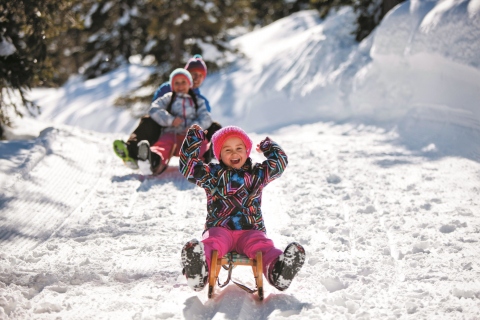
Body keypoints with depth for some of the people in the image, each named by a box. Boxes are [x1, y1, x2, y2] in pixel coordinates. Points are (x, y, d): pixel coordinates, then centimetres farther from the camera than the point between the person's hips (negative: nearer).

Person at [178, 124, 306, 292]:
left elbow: (280, 163, 24)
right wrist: (193, 141, 10)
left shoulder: (257, 173, 23)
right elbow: (187, 165, 12)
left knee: (263, 246, -32)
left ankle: (277, 271, -63)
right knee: (211, 243, -35)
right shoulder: (211, 174, 18)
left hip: (250, 230, 1)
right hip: (219, 229, -1)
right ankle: (198, 271, -67)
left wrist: (269, 147, 23)